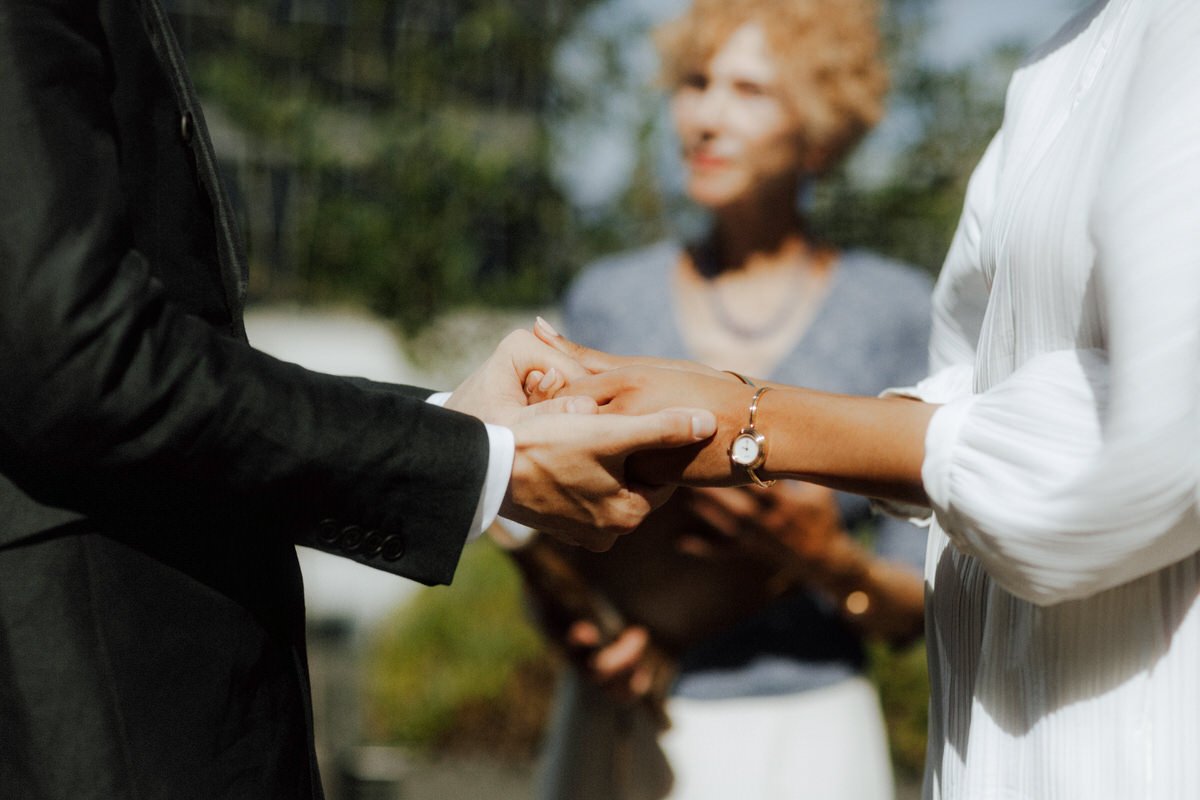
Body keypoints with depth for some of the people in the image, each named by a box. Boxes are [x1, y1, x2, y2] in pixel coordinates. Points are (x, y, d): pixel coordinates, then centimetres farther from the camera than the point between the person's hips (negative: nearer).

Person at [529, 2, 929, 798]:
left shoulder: (897, 310, -1)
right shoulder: (607, 300, 5)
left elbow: (918, 608, 0)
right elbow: (546, 538, 9)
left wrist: (828, 558, -19)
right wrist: (569, 624, -10)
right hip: (620, 735, 2)